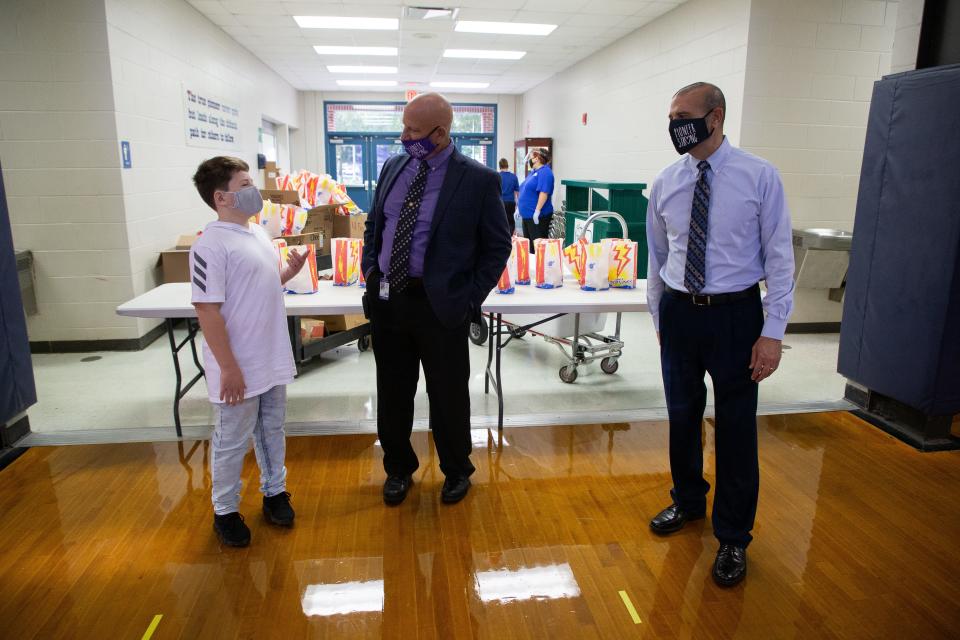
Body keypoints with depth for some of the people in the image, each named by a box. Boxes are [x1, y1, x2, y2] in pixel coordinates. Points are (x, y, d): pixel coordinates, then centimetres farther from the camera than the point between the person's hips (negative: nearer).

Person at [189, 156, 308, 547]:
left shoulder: (258, 233, 7)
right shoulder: (211, 246, -19)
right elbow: (207, 311, -22)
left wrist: (290, 272, 0)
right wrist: (228, 368, -22)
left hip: (272, 360, 8)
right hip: (239, 368, -7)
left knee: (272, 430, 21)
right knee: (232, 442, 9)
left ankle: (274, 491, 39)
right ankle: (225, 511, 28)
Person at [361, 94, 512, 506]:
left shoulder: (478, 180, -9)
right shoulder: (393, 167, 7)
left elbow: (498, 246, -3)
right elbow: (373, 225, 18)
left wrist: (471, 298, -10)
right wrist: (369, 269, 5)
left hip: (440, 305, -4)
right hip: (386, 299, 5)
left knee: (448, 395, 11)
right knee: (392, 392, 15)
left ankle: (456, 471, 35)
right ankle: (399, 468, 37)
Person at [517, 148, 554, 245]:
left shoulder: (545, 172, -13)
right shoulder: (533, 172, 16)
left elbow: (544, 193, -22)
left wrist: (537, 211, -26)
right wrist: (520, 208, 22)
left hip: (537, 215, -10)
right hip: (527, 214, 10)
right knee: (528, 243, 13)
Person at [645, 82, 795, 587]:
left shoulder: (760, 177, -8)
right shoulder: (666, 182, 3)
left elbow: (779, 257, -8)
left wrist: (772, 333, -12)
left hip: (735, 314, -3)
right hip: (678, 312, 4)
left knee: (736, 428, 5)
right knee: (682, 416, 16)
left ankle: (733, 537, 25)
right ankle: (688, 502, 41)